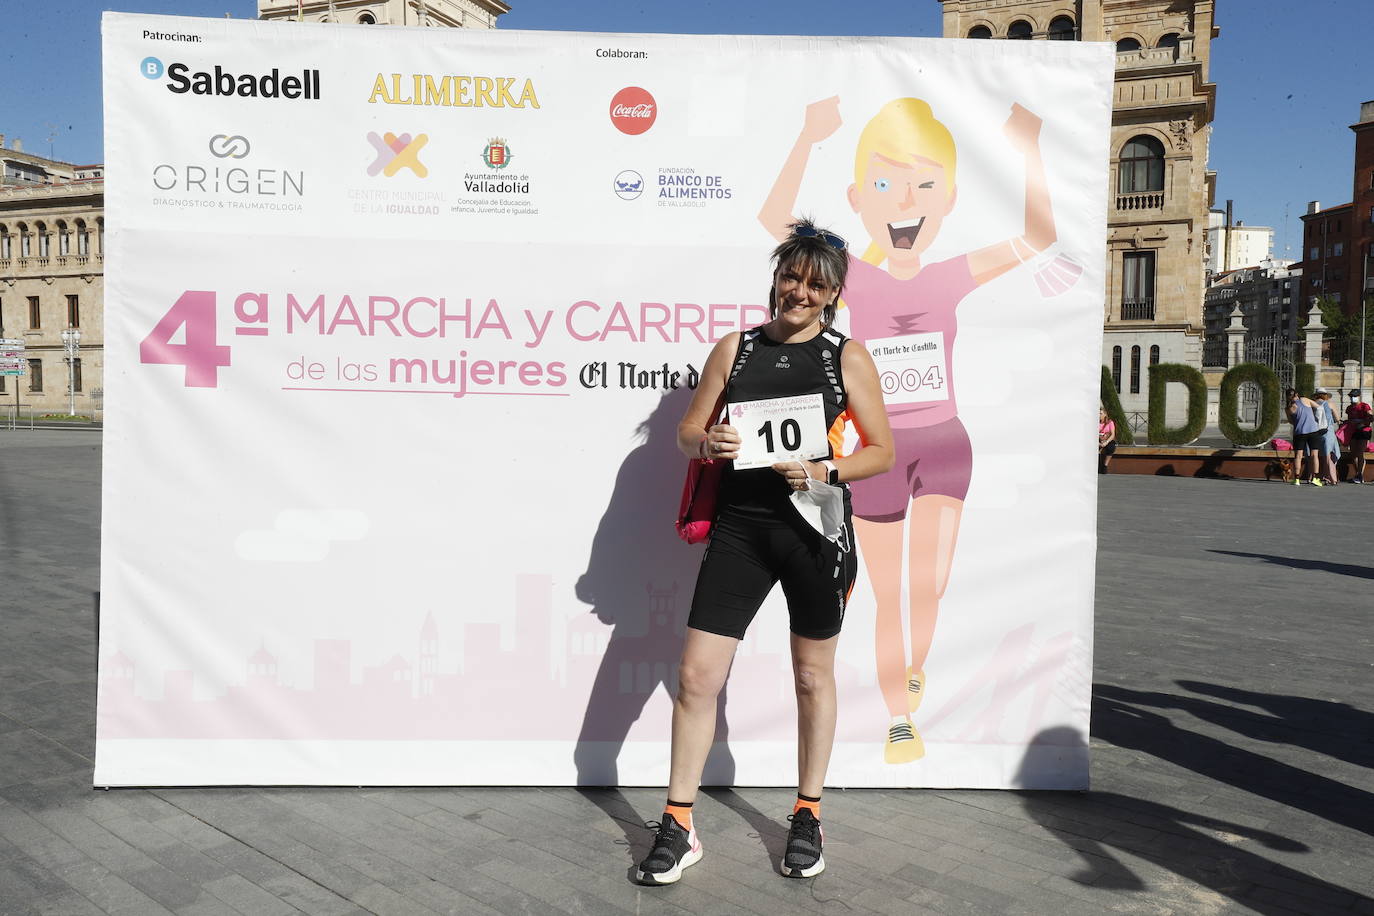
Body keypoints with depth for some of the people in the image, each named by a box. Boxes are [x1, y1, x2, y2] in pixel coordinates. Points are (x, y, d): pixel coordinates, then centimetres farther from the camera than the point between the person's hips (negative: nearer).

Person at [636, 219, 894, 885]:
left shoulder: (848, 357, 3)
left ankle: (808, 817, 32)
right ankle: (678, 827, 15)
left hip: (814, 527, -1)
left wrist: (826, 471, -15)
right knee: (696, 676, -1)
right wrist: (708, 442, -11)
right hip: (739, 526, 2)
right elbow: (687, 432, 12)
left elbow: (882, 451, 3)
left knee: (813, 677, 13)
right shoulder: (734, 348, 8)